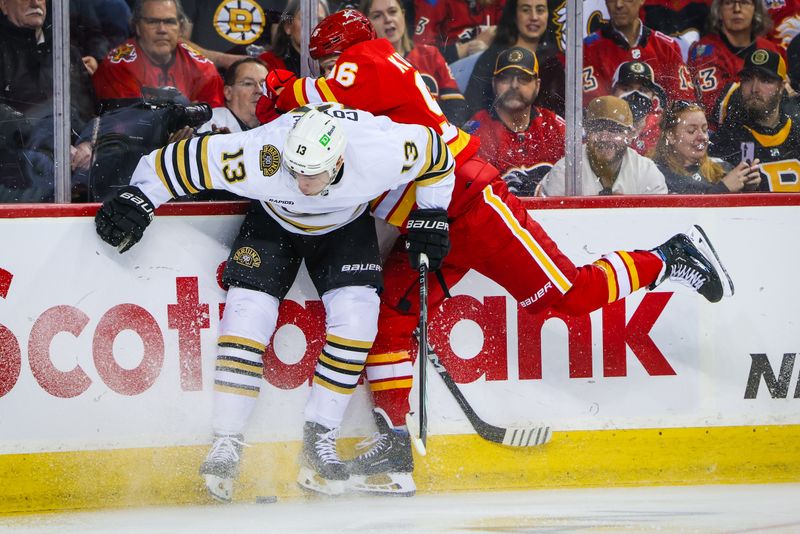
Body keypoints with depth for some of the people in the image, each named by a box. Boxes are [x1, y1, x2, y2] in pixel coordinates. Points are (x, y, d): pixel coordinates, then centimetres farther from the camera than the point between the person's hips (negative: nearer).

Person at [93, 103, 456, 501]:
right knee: (249, 308, -18)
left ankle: (318, 442, -6)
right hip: (274, 220, -1)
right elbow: (182, 159, -29)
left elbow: (435, 152, -15)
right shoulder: (259, 158, -40)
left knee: (355, 315, -17)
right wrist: (137, 199, -32)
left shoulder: (383, 155, -37)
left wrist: (431, 220, -11)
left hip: (346, 225, 1)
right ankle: (226, 443, -10)